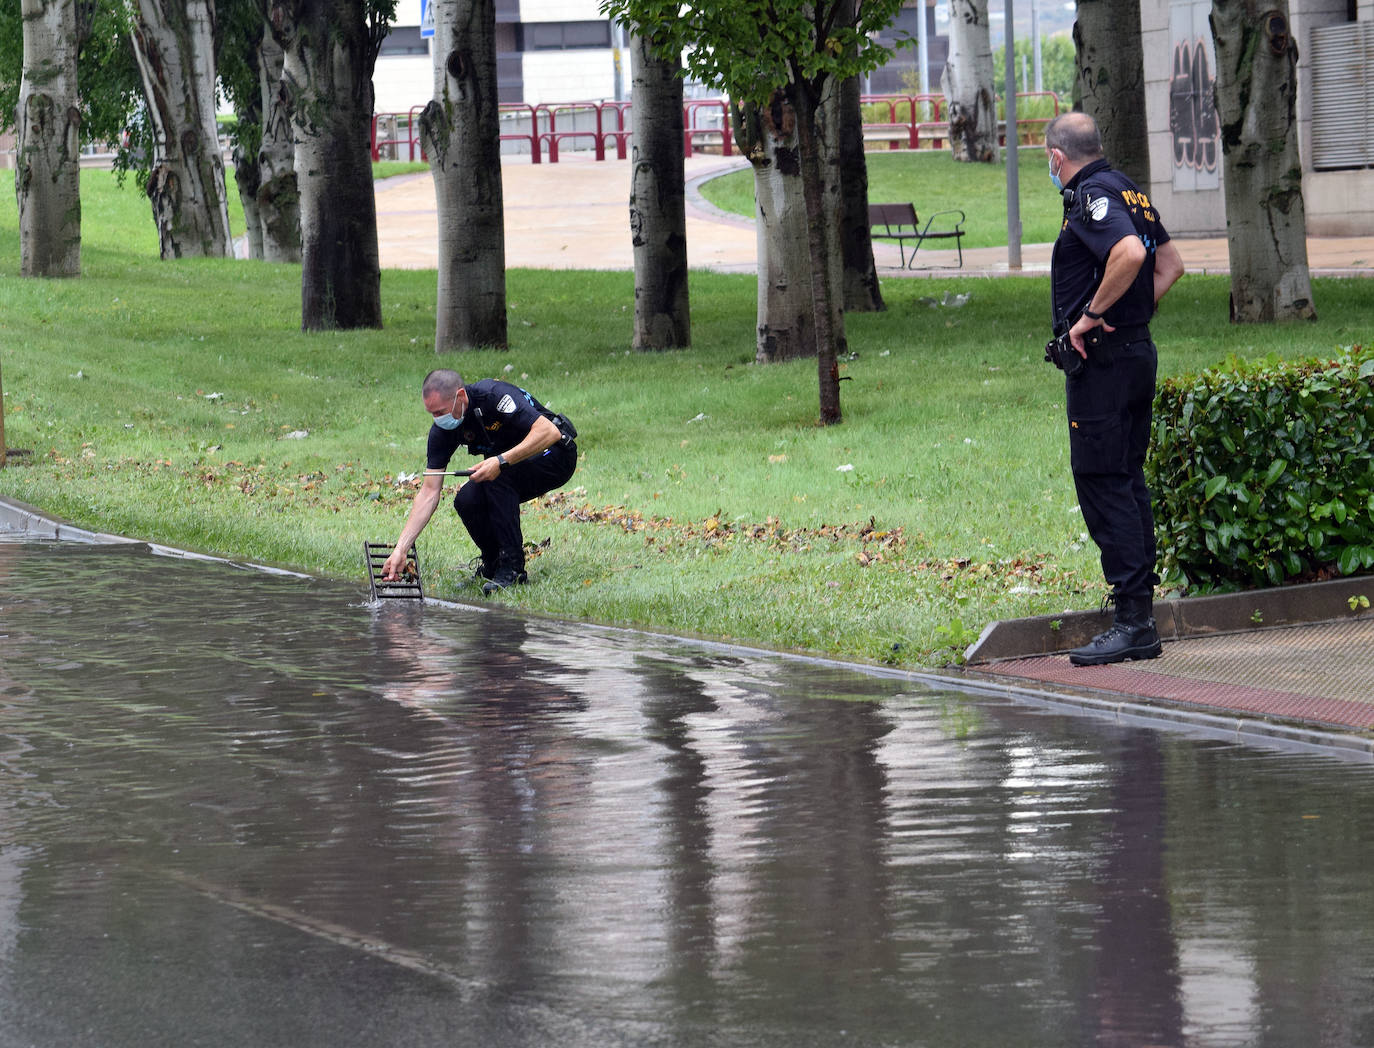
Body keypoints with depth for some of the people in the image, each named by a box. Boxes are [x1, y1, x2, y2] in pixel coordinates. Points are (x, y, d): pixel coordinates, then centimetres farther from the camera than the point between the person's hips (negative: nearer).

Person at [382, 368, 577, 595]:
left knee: (497, 477, -32)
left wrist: (501, 461, -43)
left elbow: (549, 432, -36)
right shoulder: (442, 431, -12)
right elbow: (429, 492, -11)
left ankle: (512, 565, -23)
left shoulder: (493, 395, -30)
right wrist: (400, 550, -18)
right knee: (466, 500, -19)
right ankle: (494, 563, 4)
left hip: (555, 456, -6)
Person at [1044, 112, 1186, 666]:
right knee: (1128, 482, 12)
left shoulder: (1091, 197, -15)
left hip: (1100, 361, -10)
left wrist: (1092, 314, -22)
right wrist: (1134, 311, 15)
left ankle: (1132, 621, -10)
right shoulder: (1128, 190, 15)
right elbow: (1170, 262, 22)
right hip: (1137, 348, 10)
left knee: (1102, 485, -8)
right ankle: (1140, 613, 14)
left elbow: (1130, 252, -32)